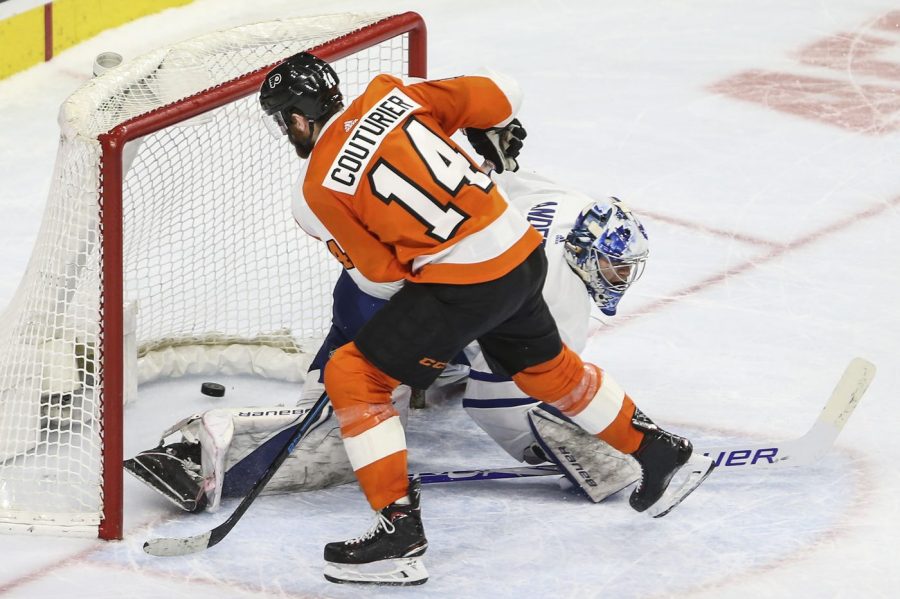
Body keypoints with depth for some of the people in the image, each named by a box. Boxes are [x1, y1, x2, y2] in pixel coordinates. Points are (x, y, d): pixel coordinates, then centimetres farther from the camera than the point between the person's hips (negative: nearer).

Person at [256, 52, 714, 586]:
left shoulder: (321, 189, -9)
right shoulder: (390, 95, 4)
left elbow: (384, 270, -4)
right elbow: (494, 97, 6)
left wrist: (343, 245, 17)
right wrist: (498, 133, 27)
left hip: (462, 287, -7)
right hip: (523, 251, 7)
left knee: (352, 376, 2)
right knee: (547, 367, 32)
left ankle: (401, 530, -2)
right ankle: (661, 453, 44)